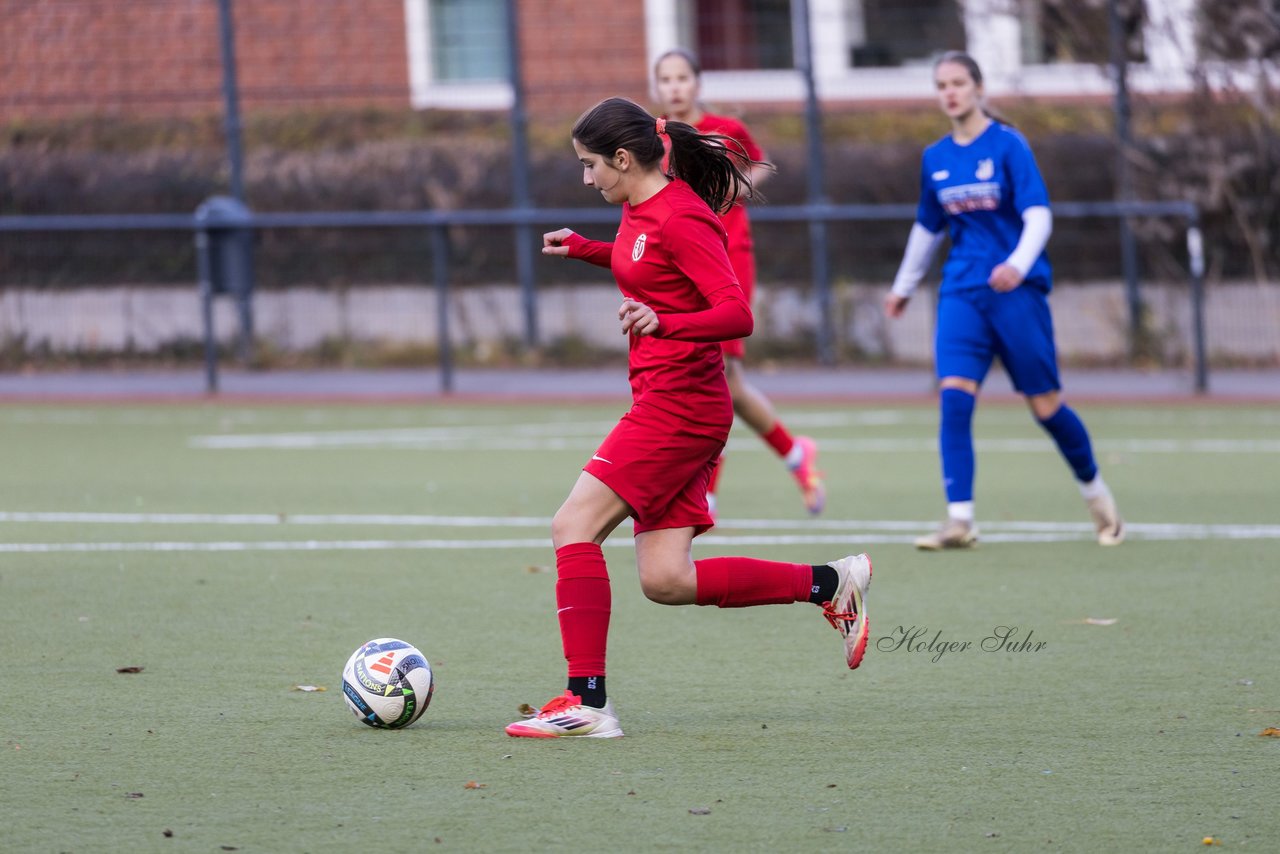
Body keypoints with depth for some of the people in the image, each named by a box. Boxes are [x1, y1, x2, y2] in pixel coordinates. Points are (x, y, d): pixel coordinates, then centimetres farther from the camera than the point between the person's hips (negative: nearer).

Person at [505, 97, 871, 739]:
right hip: (668, 404, 10)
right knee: (666, 582, 5)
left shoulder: (679, 219, -16)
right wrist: (586, 249, 22)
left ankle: (587, 701, -12)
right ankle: (830, 584, 14)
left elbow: (737, 315, -23)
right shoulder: (641, 209, 12)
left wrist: (663, 323, -39)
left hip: (679, 405, -10)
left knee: (573, 526, -12)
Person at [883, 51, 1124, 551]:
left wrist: (1018, 264, -30)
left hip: (1016, 289, -4)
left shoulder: (1008, 145, -5)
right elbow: (928, 228, 24)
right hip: (961, 293, 4)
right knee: (954, 395, -15)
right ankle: (960, 521, -16)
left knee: (1045, 405, 1)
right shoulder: (935, 158, 9)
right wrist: (904, 286, 32)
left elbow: (1038, 216, -13)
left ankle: (1095, 492, 25)